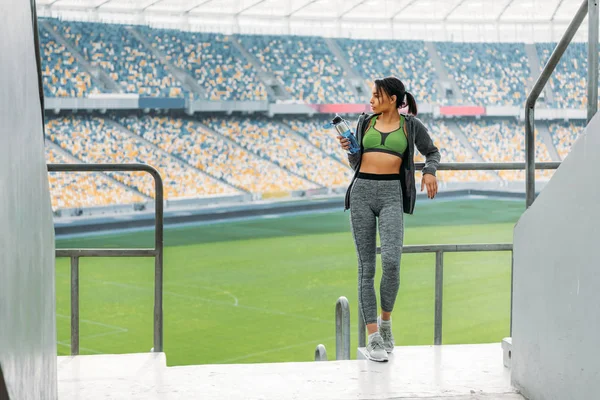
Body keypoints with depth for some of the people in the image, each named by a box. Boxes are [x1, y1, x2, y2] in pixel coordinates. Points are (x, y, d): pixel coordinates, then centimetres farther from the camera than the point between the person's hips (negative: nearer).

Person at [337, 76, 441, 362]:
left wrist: (430, 171, 3)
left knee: (391, 261, -20)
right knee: (366, 266, -1)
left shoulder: (411, 125, 8)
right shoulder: (365, 122, 14)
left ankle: (385, 321, 5)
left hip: (391, 195, -3)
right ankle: (373, 337, 3)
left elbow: (432, 152, 22)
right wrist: (348, 149, 1)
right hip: (361, 193, 3)